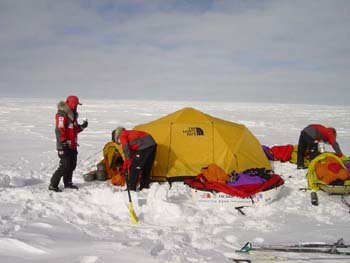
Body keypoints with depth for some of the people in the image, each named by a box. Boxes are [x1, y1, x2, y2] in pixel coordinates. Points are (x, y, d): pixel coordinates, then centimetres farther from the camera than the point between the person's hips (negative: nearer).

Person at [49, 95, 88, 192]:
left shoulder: (72, 115, 17)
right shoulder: (62, 114, -14)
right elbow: (59, 130, -22)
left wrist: (82, 126, 6)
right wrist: (64, 142, -27)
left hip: (72, 145, 10)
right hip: (65, 146, -10)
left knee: (72, 165, 15)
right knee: (64, 166, -11)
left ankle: (68, 183, 28)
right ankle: (53, 185, -4)